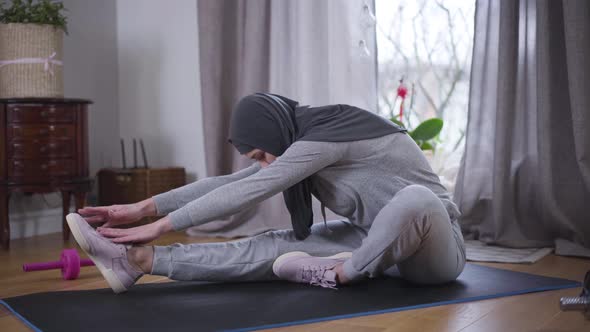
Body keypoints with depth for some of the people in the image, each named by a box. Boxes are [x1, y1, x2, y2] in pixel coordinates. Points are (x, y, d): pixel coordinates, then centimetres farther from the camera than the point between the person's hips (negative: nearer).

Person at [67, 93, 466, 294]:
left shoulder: (324, 136, -25)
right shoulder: (309, 141, 1)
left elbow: (247, 193, -26)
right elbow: (231, 181, -1)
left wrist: (162, 224, -20)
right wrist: (142, 207, -5)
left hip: (435, 250, -7)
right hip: (381, 241, 7)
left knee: (416, 199, -42)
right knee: (280, 246, -13)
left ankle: (341, 272, -17)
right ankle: (140, 260, -21)